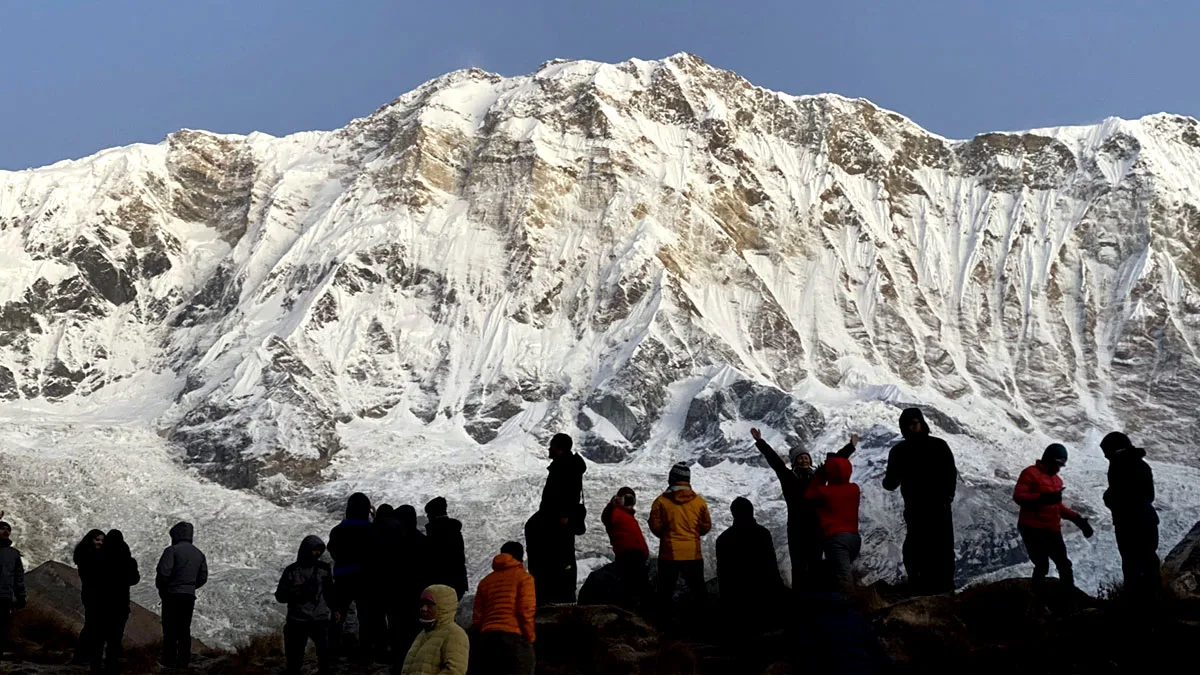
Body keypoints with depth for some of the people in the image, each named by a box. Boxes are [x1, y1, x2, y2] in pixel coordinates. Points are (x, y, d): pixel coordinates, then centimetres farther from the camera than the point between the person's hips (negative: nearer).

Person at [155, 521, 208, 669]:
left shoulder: (172, 550, -8)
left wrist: (161, 588, 0)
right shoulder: (199, 554, 12)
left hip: (172, 595, -5)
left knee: (170, 631, -1)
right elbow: (203, 577, 13)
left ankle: (169, 663, -4)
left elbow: (163, 572, -16)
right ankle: (183, 663, 9)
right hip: (190, 596, 5)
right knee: (184, 631, 10)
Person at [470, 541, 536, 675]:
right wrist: (530, 638, 3)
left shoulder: (486, 581, 19)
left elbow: (477, 617, 13)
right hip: (515, 638, -5)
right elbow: (525, 612, -7)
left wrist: (476, 644, 16)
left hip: (486, 639, 5)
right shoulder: (523, 577, 4)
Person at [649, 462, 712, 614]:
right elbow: (706, 527, 4)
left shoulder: (661, 501, -8)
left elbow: (655, 527, -5)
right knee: (699, 591, 14)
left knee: (666, 592, 9)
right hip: (693, 554, 2)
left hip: (669, 554, -1)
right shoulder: (699, 501, -3)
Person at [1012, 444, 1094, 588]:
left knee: (1064, 565, 10)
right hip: (1033, 530, -8)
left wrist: (1077, 518, 16)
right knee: (1042, 565, -11)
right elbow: (1018, 496, -17)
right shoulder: (1030, 473, -6)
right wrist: (1042, 497, -29)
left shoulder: (1057, 480, 18)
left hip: (1052, 531, 8)